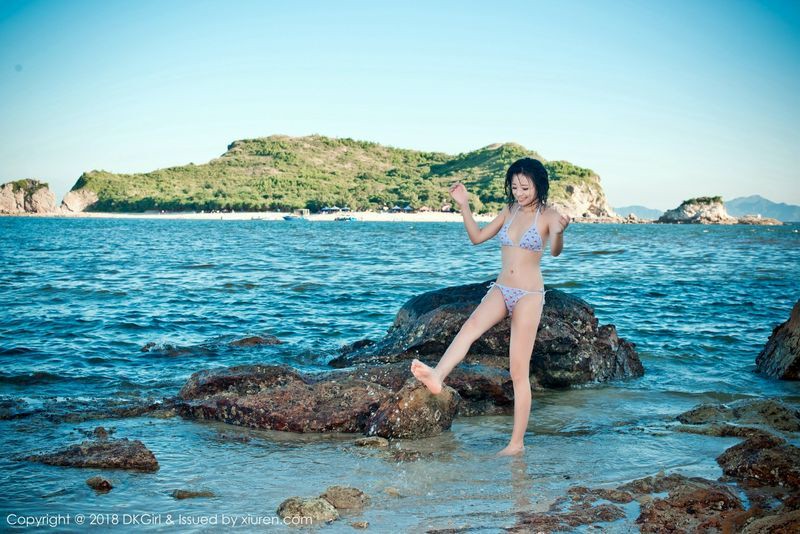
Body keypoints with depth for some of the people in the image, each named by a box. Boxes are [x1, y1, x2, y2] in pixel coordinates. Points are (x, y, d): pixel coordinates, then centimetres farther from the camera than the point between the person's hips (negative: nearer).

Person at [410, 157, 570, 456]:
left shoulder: (548, 216, -6)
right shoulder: (510, 211, 11)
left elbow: (555, 252, -25)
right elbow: (477, 237, 16)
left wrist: (559, 233, -47)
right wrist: (463, 206, 4)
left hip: (529, 296, -4)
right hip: (500, 289, 4)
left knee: (519, 372, -4)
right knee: (471, 325, -29)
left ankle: (516, 442, 2)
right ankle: (437, 376, -52)